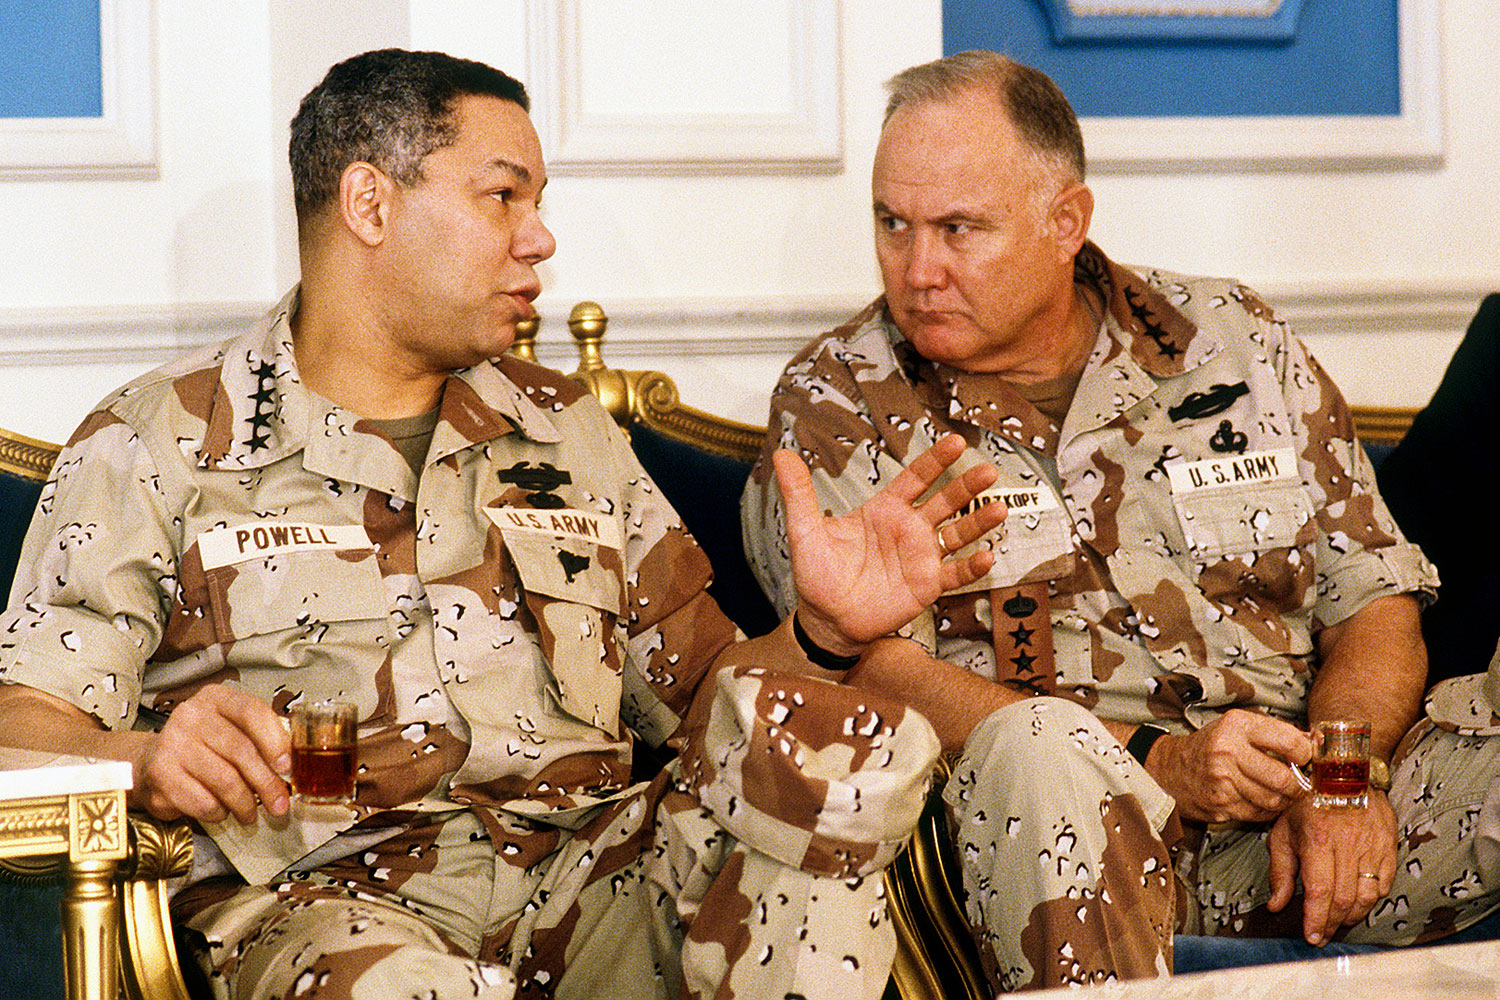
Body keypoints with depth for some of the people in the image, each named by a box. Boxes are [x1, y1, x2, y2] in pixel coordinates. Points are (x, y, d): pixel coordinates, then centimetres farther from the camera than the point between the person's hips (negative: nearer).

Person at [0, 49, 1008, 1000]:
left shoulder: (569, 430, 23)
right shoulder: (153, 445, 8)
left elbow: (705, 698, 20)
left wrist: (820, 634, -1)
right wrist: (148, 763, -24)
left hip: (591, 870, 5)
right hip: (325, 897, -5)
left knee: (846, 735, -20)